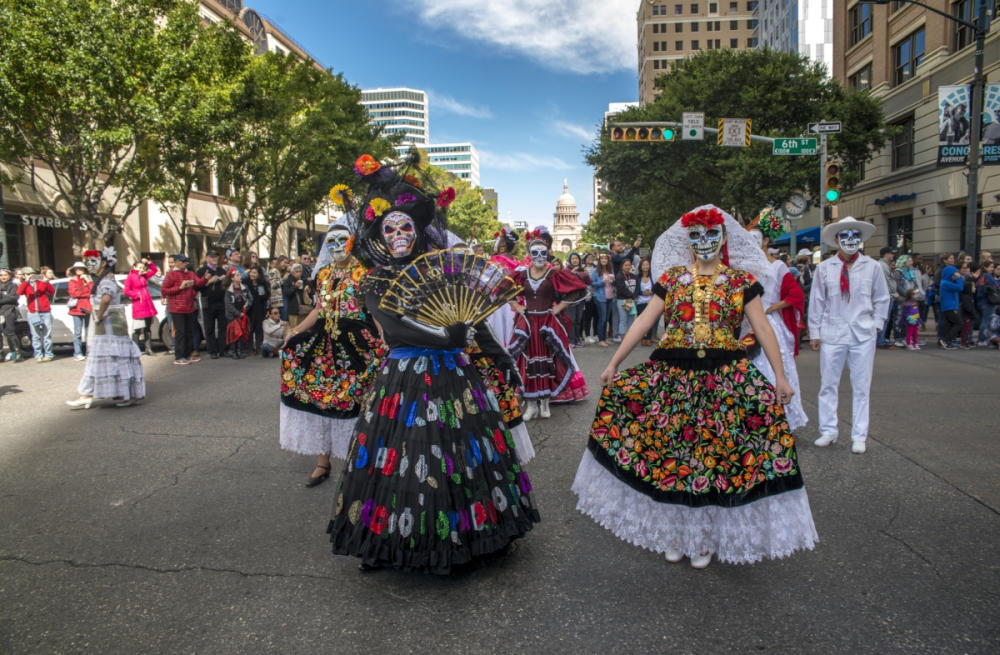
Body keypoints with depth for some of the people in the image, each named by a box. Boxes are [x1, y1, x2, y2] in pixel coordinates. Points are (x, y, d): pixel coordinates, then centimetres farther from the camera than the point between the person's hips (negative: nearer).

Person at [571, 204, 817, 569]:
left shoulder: (742, 280, 5)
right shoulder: (671, 278, 8)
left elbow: (762, 328, 3)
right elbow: (643, 321, 5)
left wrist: (780, 377, -2)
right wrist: (614, 363, 2)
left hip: (726, 380, -1)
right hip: (672, 375, 1)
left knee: (717, 455, 3)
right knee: (669, 454, 6)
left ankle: (706, 538, 22)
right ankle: (674, 533, 25)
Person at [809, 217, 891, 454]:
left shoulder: (873, 267, 4)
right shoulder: (824, 268, 1)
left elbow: (882, 299, 13)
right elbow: (817, 301, 4)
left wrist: (876, 325, 3)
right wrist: (815, 332, 2)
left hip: (863, 334, 0)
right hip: (832, 334, 0)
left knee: (861, 387, 5)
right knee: (828, 385, 6)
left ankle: (859, 436, 14)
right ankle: (828, 431, 18)